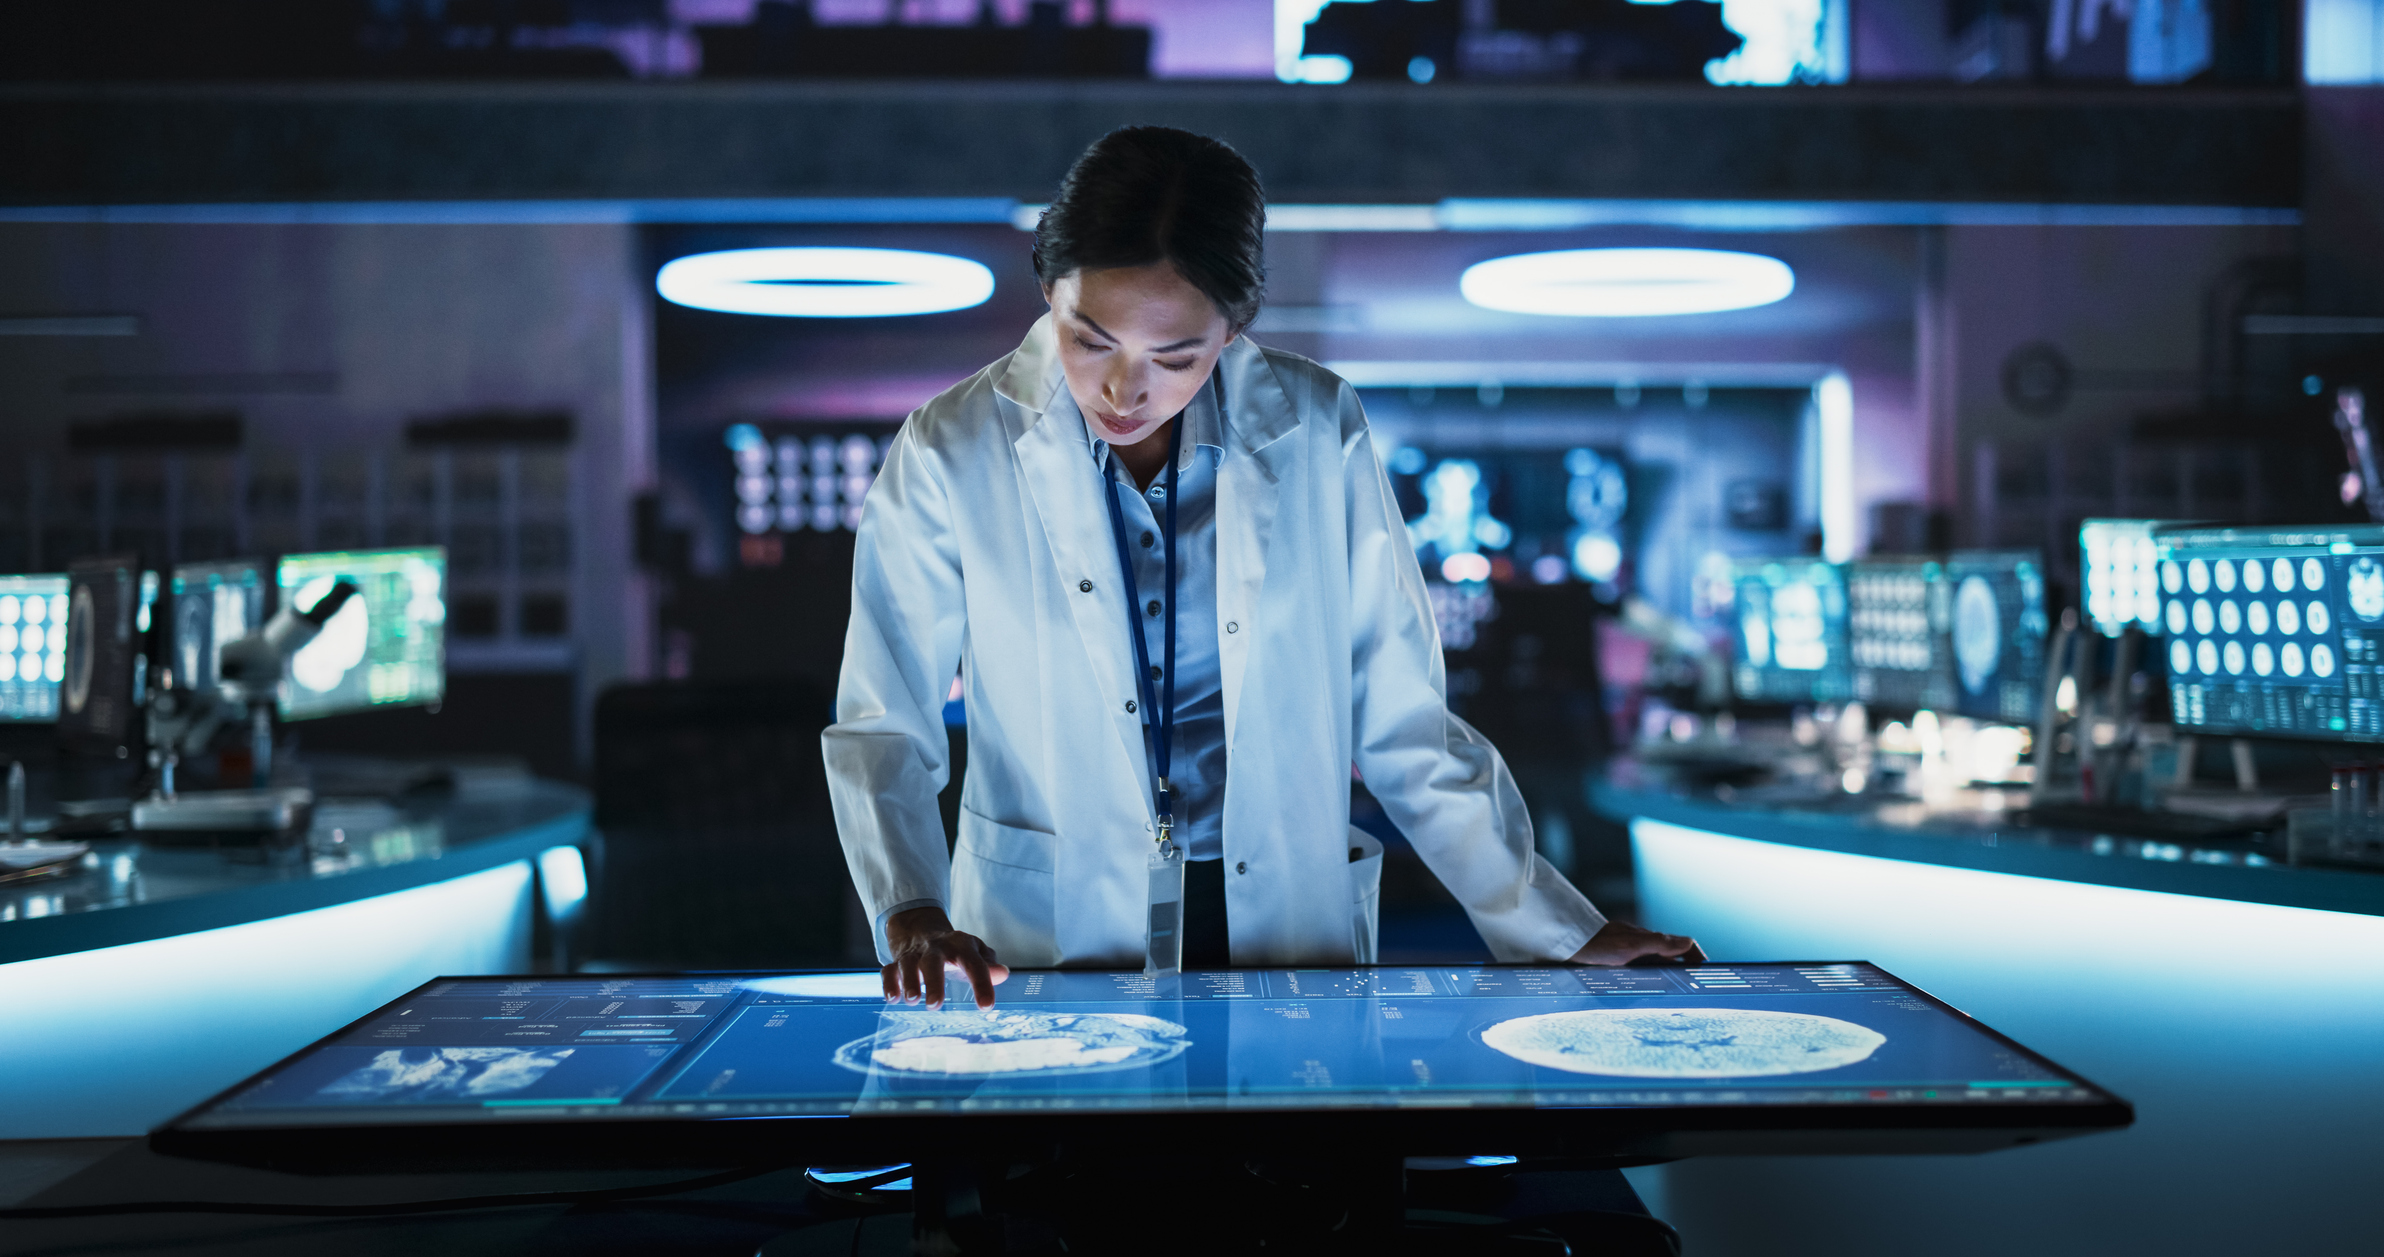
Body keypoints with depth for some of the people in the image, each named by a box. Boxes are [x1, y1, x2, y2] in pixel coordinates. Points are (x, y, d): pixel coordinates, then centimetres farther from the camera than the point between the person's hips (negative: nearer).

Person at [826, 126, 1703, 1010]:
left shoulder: (1316, 435, 0)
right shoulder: (950, 454, -3)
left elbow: (1400, 720, 5)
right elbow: (881, 724, 0)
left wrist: (1555, 933, 4)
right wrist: (912, 912, -18)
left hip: (1291, 934, 1)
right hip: (1050, 947, 0)